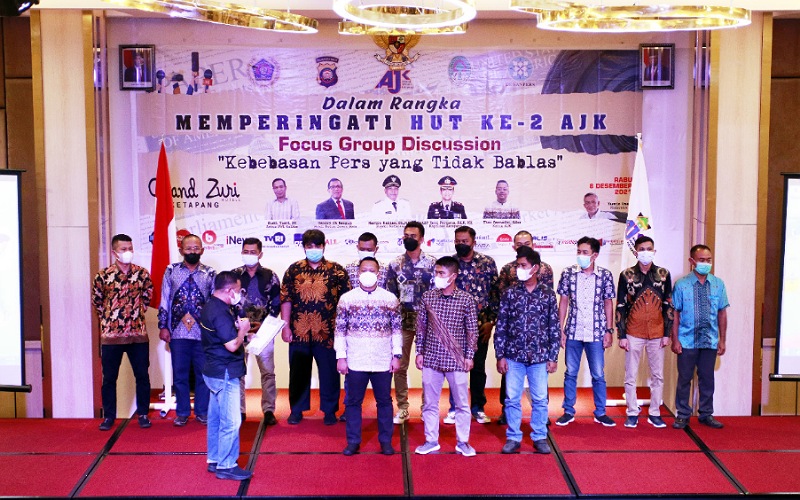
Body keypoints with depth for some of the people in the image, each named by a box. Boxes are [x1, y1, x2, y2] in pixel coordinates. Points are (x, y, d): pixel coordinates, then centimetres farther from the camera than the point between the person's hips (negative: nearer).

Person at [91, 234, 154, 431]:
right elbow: (97, 301, 9)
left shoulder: (142, 274, 0)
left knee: (142, 375, 7)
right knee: (109, 378, 7)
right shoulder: (103, 276, -5)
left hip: (138, 334, 1)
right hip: (111, 335, -1)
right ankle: (109, 416, 19)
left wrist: (137, 313, 8)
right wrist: (109, 318, 8)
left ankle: (143, 414, 19)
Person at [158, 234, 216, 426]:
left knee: (204, 373, 5)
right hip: (178, 332, 0)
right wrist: (163, 326, 2)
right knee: (180, 374, 6)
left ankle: (202, 411, 18)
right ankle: (182, 412, 18)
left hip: (203, 333, 0)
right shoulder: (171, 271, 5)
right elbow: (164, 300, 6)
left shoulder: (210, 273, 5)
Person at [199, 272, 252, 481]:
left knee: (216, 419, 17)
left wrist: (239, 328, 9)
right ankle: (226, 466, 2)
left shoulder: (211, 307, 11)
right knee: (230, 422, -4)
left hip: (214, 372, 11)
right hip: (225, 373, -11)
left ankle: (214, 460, 27)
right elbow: (232, 345, -26)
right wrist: (243, 329, -10)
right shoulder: (220, 313, -22)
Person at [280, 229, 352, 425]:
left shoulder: (336, 271, 1)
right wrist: (285, 326, -1)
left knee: (329, 372, 6)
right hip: (299, 332, 2)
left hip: (327, 333, -1)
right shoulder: (294, 270, 6)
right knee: (298, 372, 11)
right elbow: (286, 299, 5)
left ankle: (329, 410, 19)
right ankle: (297, 410, 23)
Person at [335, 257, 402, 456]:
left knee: (384, 401, 9)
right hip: (355, 362, 0)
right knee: (352, 402, 7)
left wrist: (397, 355, -1)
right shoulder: (346, 298, 0)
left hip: (383, 362, 0)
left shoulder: (390, 299, 1)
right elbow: (340, 330, 2)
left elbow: (396, 329, 4)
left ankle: (386, 441, 21)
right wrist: (341, 356, -3)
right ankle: (353, 441, 19)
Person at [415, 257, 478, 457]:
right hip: (431, 358, 2)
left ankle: (462, 442, 20)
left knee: (461, 403, 7)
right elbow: (421, 326, 7)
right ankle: (431, 441, 23)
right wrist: (419, 352, 5)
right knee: (430, 402, 10)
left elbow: (472, 331, -1)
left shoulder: (466, 300, -6)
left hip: (456, 360, -2)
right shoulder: (427, 297, 0)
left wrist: (469, 356, -3)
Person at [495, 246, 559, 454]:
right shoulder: (510, 293, 1)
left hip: (539, 357, 0)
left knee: (540, 399, 7)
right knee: (512, 399, 6)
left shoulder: (548, 294, 0)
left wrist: (553, 357, 0)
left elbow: (554, 327, 3)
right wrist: (500, 356, -2)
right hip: (513, 356, 1)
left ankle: (540, 437, 20)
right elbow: (501, 326, 2)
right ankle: (513, 438, 18)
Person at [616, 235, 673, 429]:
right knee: (630, 376, 3)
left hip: (657, 334, 2)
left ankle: (655, 413, 19)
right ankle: (632, 413, 14)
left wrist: (667, 333, 1)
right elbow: (620, 306, 0)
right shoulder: (627, 275, -1)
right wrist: (621, 335, -4)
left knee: (658, 376, 7)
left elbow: (668, 305, 7)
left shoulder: (663, 274, 4)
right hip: (634, 334, -1)